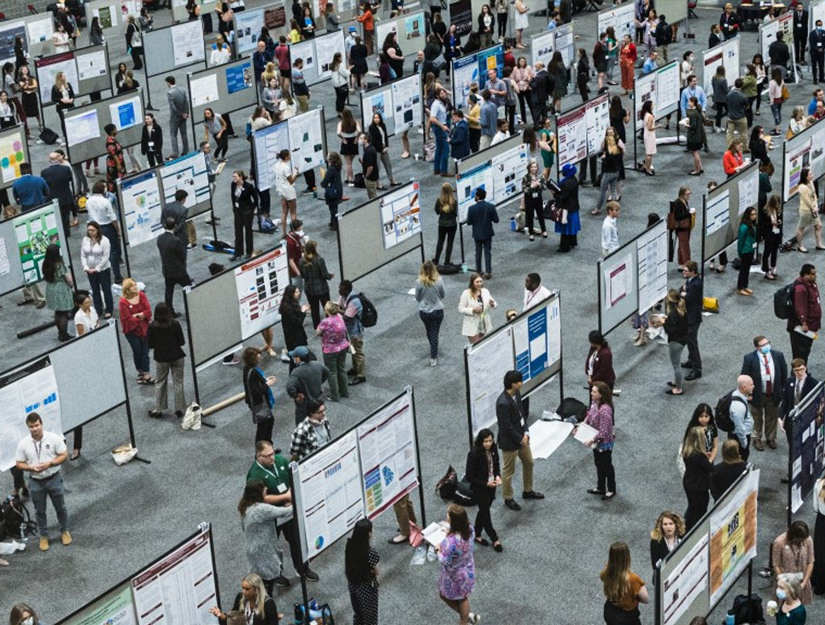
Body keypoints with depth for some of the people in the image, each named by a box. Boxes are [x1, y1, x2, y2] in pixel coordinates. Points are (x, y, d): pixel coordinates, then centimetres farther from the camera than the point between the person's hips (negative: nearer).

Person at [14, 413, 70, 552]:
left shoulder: (54, 438, -15)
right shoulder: (23, 444, -11)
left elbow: (64, 456, -9)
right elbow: (19, 464, -4)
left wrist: (49, 464, -24)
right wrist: (32, 468, -23)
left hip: (54, 479, -1)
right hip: (35, 482, 1)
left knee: (60, 507, 15)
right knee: (40, 511, 15)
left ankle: (64, 531, 37)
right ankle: (43, 536, 33)